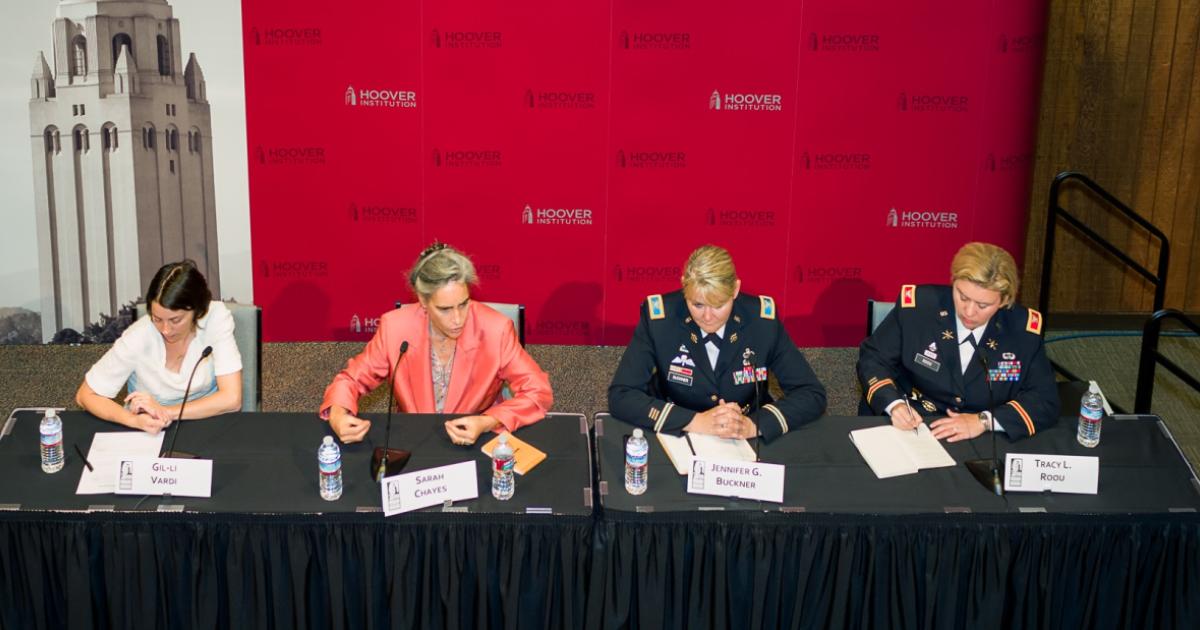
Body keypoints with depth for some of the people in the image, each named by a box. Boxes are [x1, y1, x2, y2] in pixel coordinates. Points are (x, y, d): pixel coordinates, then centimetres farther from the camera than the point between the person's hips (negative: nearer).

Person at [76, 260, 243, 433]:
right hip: (149, 434, 0)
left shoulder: (216, 317, -18)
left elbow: (231, 399, -19)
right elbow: (86, 396, -9)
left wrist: (168, 412, -22)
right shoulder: (138, 338, -19)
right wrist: (135, 420, -25)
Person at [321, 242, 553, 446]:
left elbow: (539, 393, -12)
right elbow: (352, 379, 1)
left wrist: (487, 423, -27)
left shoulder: (495, 330, -16)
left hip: (477, 445, -2)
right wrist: (337, 414, -21)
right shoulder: (395, 327, -12)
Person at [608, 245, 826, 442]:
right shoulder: (658, 316, -15)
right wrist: (695, 421, -26)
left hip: (745, 445, 2)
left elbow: (813, 394, -8)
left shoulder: (762, 317, -12)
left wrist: (754, 425, -24)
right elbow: (620, 396, -17)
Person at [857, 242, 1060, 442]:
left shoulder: (1024, 328, -7)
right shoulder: (916, 305, -10)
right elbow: (872, 358, 1)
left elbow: (1046, 401, -4)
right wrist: (894, 404, -18)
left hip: (982, 446, 0)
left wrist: (984, 421, -18)